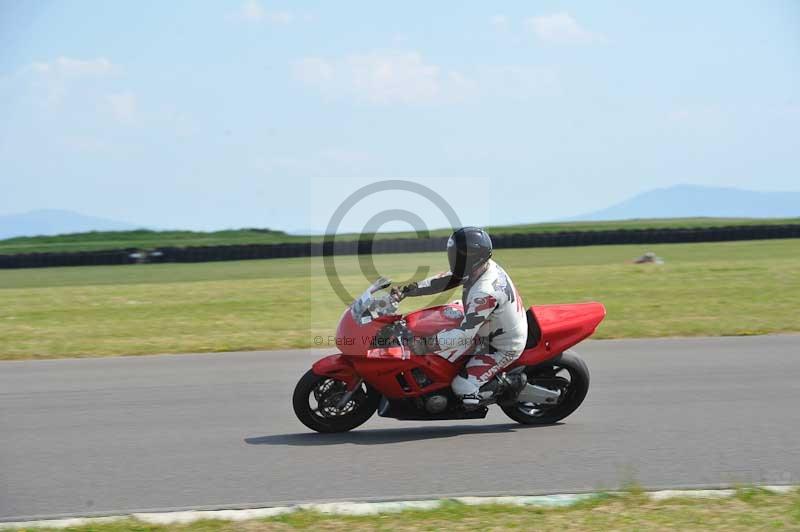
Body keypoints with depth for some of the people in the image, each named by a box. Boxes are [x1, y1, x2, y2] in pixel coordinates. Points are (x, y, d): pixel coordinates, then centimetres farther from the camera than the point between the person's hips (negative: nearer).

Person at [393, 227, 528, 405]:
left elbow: (465, 335, -39)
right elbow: (446, 280, -1)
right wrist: (407, 290, -9)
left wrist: (427, 344, -41)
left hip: (503, 348, -9)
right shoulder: (482, 267, -9)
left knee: (463, 387, -12)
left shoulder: (485, 293, -37)